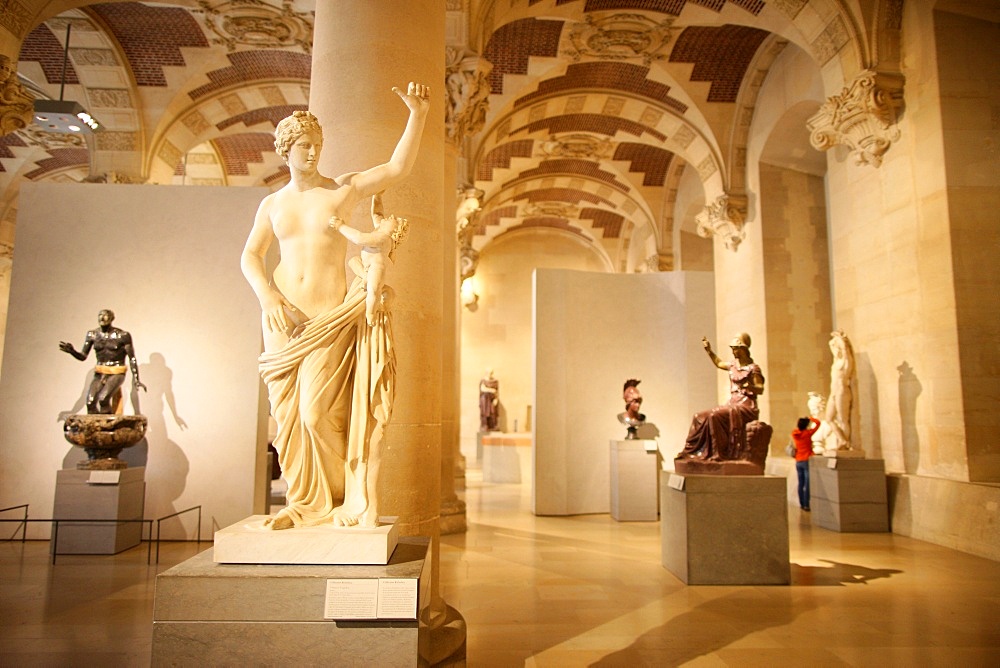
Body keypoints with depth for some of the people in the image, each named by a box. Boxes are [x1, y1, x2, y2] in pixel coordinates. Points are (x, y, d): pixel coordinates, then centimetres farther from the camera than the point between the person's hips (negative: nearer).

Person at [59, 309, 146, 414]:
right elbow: (83, 356, 6)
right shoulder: (92, 334, 4)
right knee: (90, 402, -20)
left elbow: (132, 358, -4)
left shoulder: (123, 335, -7)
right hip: (100, 374, 4)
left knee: (103, 398, -28)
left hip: (116, 374, -4)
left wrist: (136, 379, -8)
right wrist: (72, 351, -15)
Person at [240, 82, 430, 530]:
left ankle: (346, 500, 9)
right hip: (283, 320, 4)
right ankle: (305, 502, 19)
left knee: (318, 413, -11)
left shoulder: (343, 189, 3)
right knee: (288, 415, 4)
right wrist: (269, 298, -8)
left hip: (330, 320, -4)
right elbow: (250, 256, 9)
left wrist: (418, 115, -17)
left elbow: (398, 169, -7)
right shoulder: (272, 204, 13)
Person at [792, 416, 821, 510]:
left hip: (798, 462, 6)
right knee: (807, 484, -4)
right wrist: (810, 418, 10)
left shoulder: (794, 434, 1)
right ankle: (806, 505, -6)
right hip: (807, 461, -6)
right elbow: (818, 423, -4)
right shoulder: (807, 433, -12)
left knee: (801, 484, 12)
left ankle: (801, 504, 17)